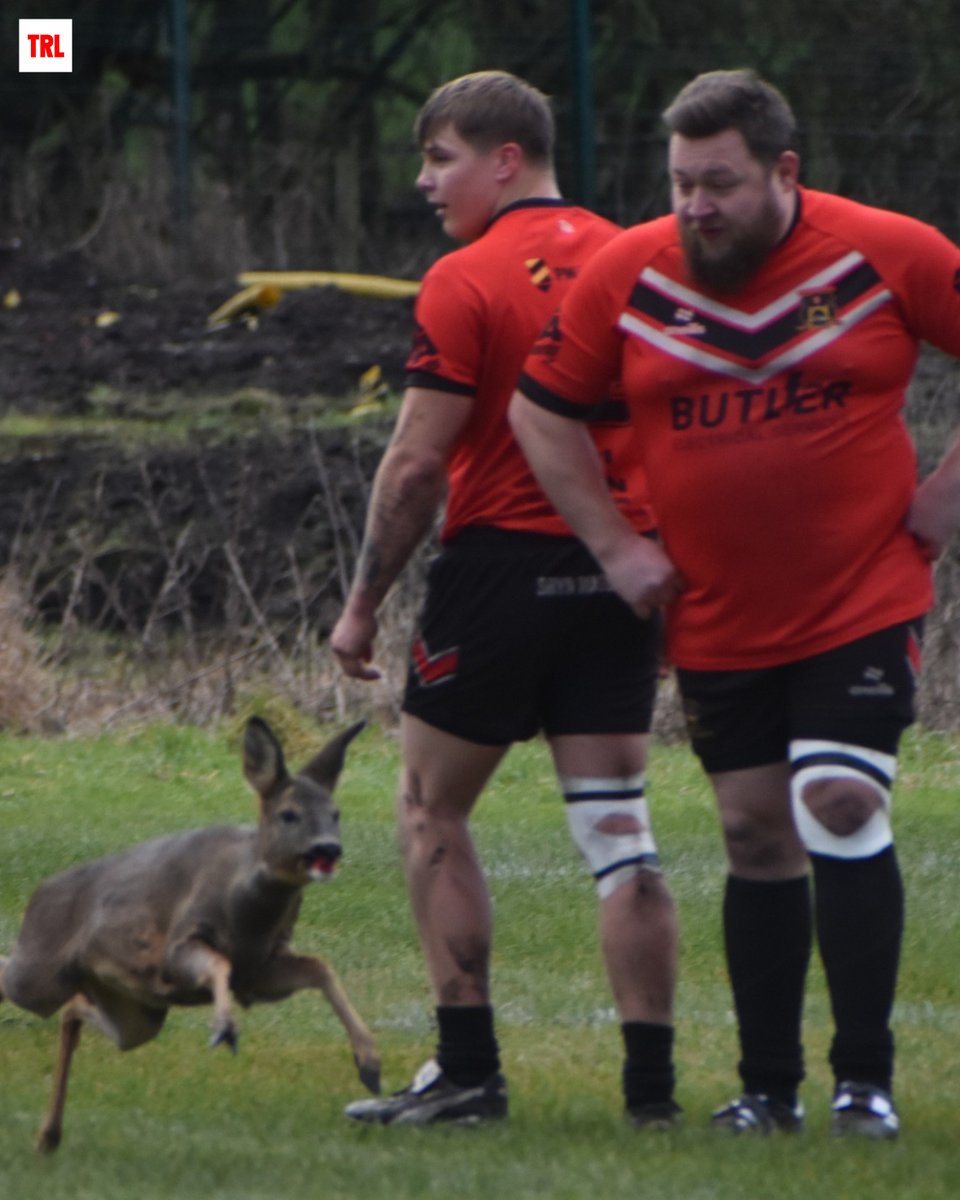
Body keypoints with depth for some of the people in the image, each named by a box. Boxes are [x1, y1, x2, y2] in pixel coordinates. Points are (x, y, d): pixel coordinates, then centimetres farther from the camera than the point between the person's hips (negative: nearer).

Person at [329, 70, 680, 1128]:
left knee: (430, 812, 9)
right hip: (620, 568, 5)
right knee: (615, 828, 5)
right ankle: (650, 1078, -1)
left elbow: (416, 464, -12)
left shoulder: (465, 283, -10)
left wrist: (363, 603, -3)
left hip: (503, 561, -5)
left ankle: (468, 1068, 3)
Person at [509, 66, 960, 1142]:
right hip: (716, 621, 3)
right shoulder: (627, 275, -2)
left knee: (842, 808, -16)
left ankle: (864, 1079, -9)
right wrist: (614, 544, 3)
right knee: (755, 838, 7)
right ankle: (768, 1086, 16)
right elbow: (540, 408, 9)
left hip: (862, 605, -3)